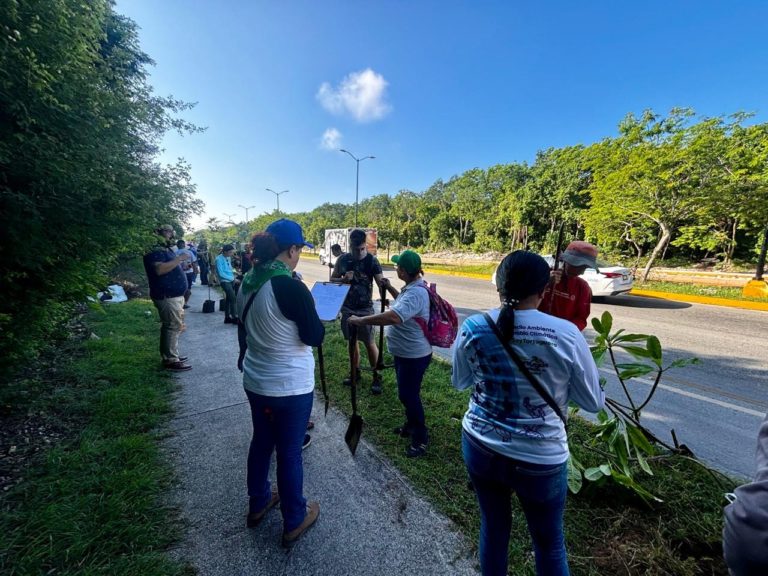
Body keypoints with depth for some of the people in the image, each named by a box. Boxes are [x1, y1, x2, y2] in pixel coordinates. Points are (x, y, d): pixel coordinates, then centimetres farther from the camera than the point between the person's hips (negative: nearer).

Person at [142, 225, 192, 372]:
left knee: (172, 326, 15)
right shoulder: (155, 251, -13)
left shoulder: (166, 250, 19)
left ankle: (170, 355, 25)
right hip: (167, 296, -10)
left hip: (174, 295, 10)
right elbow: (160, 269, -30)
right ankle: (171, 361, -4)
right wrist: (179, 259, -26)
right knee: (173, 326, -9)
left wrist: (180, 262, 15)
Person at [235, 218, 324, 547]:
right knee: (290, 452, 11)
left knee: (261, 441, 25)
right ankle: (294, 522, 34)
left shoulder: (248, 283, -1)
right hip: (290, 386, -7)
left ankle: (257, 504, 47)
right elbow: (315, 337, -17)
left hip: (255, 381, 7)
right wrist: (310, 314, -1)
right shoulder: (291, 287, -25)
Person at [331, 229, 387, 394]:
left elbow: (380, 282, -16)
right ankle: (356, 371, 32)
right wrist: (343, 279, -16)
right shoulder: (342, 259, -1)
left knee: (370, 343, -1)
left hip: (365, 308, -3)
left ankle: (376, 376, 15)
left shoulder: (371, 260, -10)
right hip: (347, 307, 4)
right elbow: (332, 279, 6)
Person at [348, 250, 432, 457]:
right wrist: (389, 288, 13)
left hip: (414, 355, -10)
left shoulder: (416, 293, -31)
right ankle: (411, 425, 45)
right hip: (405, 352, 10)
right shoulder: (412, 287, 4)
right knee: (407, 393, 24)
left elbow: (393, 317, -45)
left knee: (408, 395, 4)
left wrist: (360, 320, -37)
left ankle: (421, 438, 24)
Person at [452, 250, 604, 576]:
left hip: (479, 448, 2)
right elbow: (593, 402, -4)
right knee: (549, 544, 24)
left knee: (493, 527, 25)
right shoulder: (565, 334, -19)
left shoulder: (472, 328, -13)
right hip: (539, 460, -2)